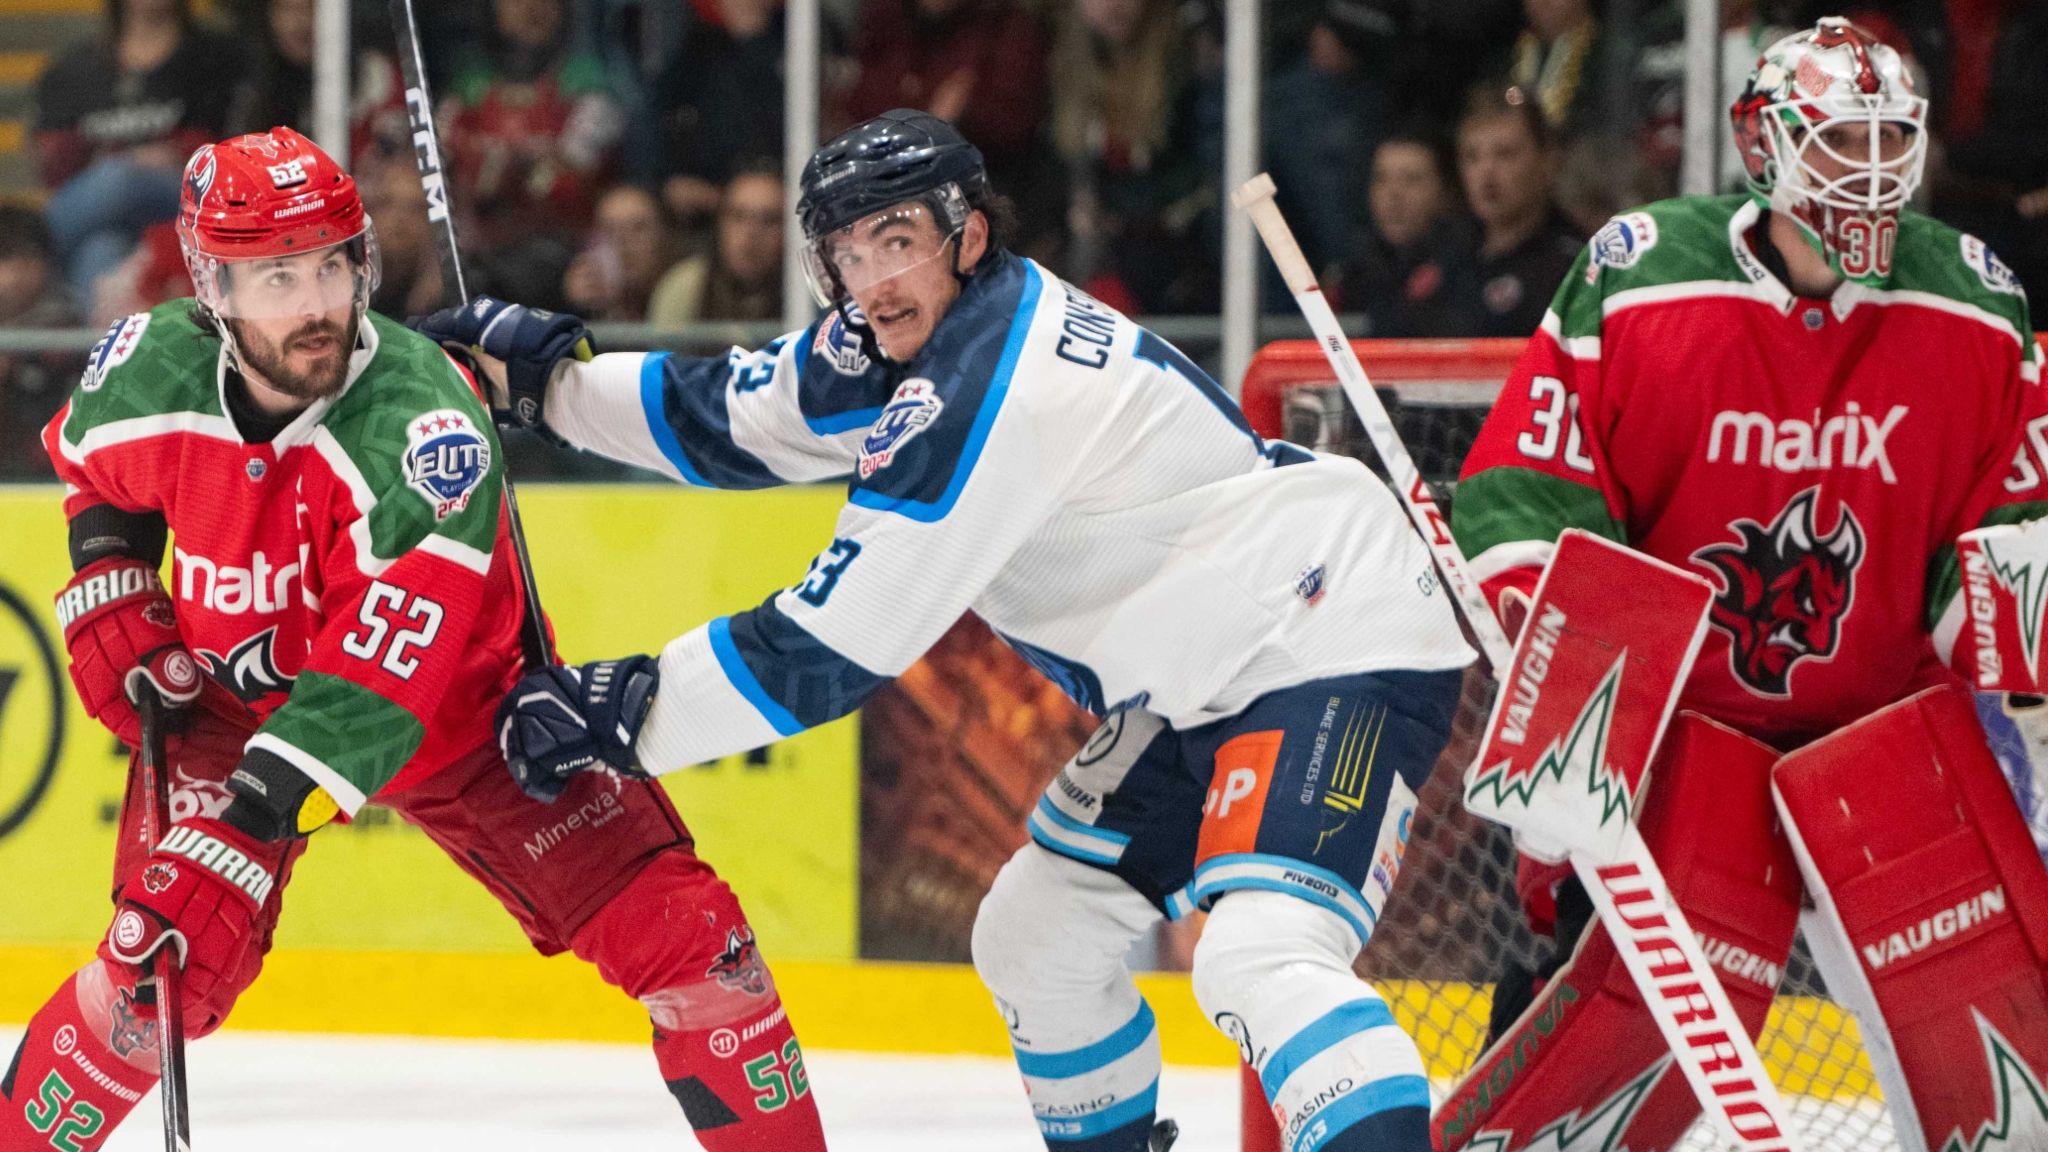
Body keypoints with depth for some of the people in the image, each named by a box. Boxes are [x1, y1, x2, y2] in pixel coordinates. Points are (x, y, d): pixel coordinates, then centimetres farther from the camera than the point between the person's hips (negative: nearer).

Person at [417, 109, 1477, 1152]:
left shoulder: (985, 388, -24)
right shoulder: (905, 336, 6)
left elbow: (838, 642, -21)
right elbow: (737, 420, 21)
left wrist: (626, 714, -14)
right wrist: (545, 376, 14)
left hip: (1340, 641, -11)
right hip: (1205, 675, 11)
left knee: (1261, 958, -30)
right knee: (1033, 935, 16)